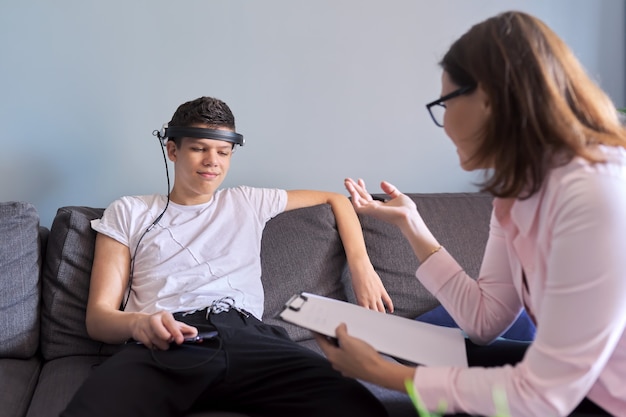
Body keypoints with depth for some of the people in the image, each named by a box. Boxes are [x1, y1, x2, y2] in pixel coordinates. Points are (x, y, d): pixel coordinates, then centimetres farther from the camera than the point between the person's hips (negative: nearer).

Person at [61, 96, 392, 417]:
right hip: (162, 346, -1)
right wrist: (138, 323, -16)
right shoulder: (128, 214, 19)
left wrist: (362, 268, 16)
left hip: (245, 337, 2)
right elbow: (98, 316, 10)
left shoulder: (249, 203, 25)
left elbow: (335, 199, 34)